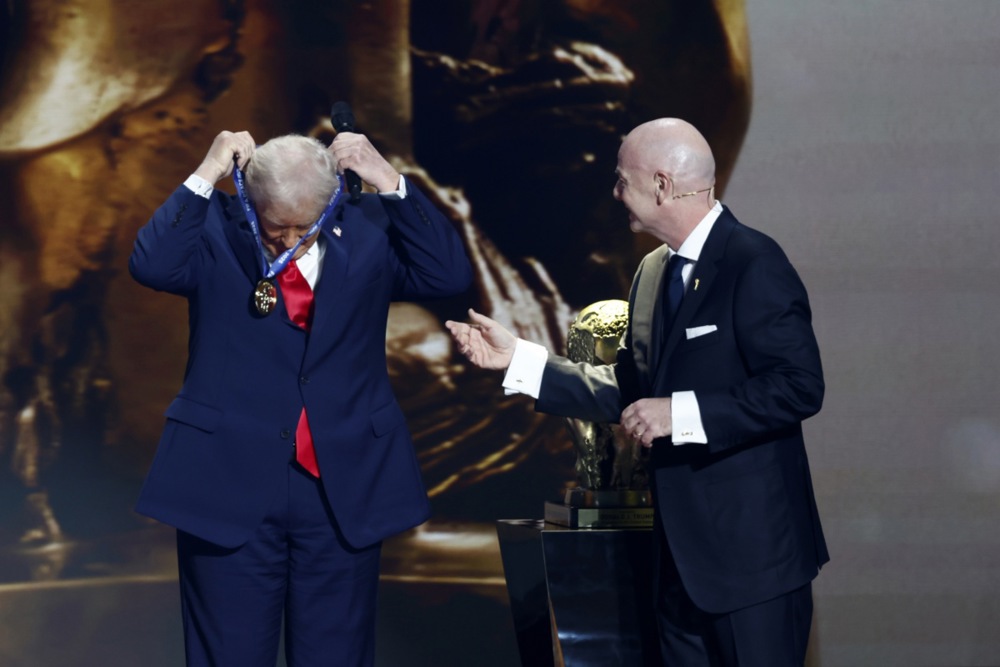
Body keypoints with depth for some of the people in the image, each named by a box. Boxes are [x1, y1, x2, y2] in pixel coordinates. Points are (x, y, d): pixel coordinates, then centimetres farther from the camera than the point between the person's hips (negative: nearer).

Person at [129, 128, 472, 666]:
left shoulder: (368, 227, 3)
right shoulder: (216, 228, -3)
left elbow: (450, 276, -9)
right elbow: (151, 266, -20)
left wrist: (388, 181, -13)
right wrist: (206, 176, -18)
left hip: (344, 486, 2)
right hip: (229, 484, -2)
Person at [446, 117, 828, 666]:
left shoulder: (754, 265, -14)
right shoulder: (653, 272, 13)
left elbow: (799, 388, -21)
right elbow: (628, 390, 15)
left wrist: (681, 413, -22)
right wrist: (516, 357, 10)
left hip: (752, 552, -8)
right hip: (682, 552, 9)